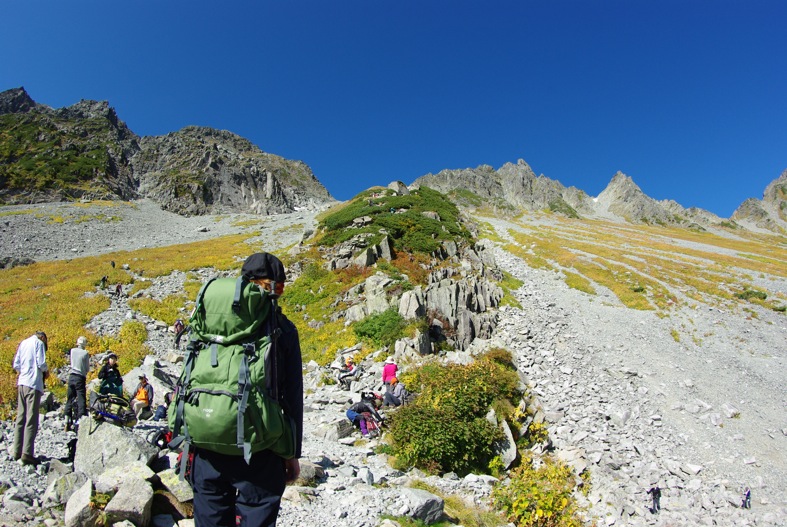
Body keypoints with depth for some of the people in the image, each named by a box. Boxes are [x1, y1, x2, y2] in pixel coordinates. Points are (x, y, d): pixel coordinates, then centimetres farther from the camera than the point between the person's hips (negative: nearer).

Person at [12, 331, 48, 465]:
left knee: (21, 417, 12)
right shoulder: (39, 343, -3)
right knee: (31, 420, -7)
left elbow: (16, 365, 15)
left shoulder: (23, 343, 16)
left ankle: (17, 451, 15)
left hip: (21, 383, 7)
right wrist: (46, 371, 7)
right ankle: (27, 453, -9)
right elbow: (41, 363, -12)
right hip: (33, 384, -7)